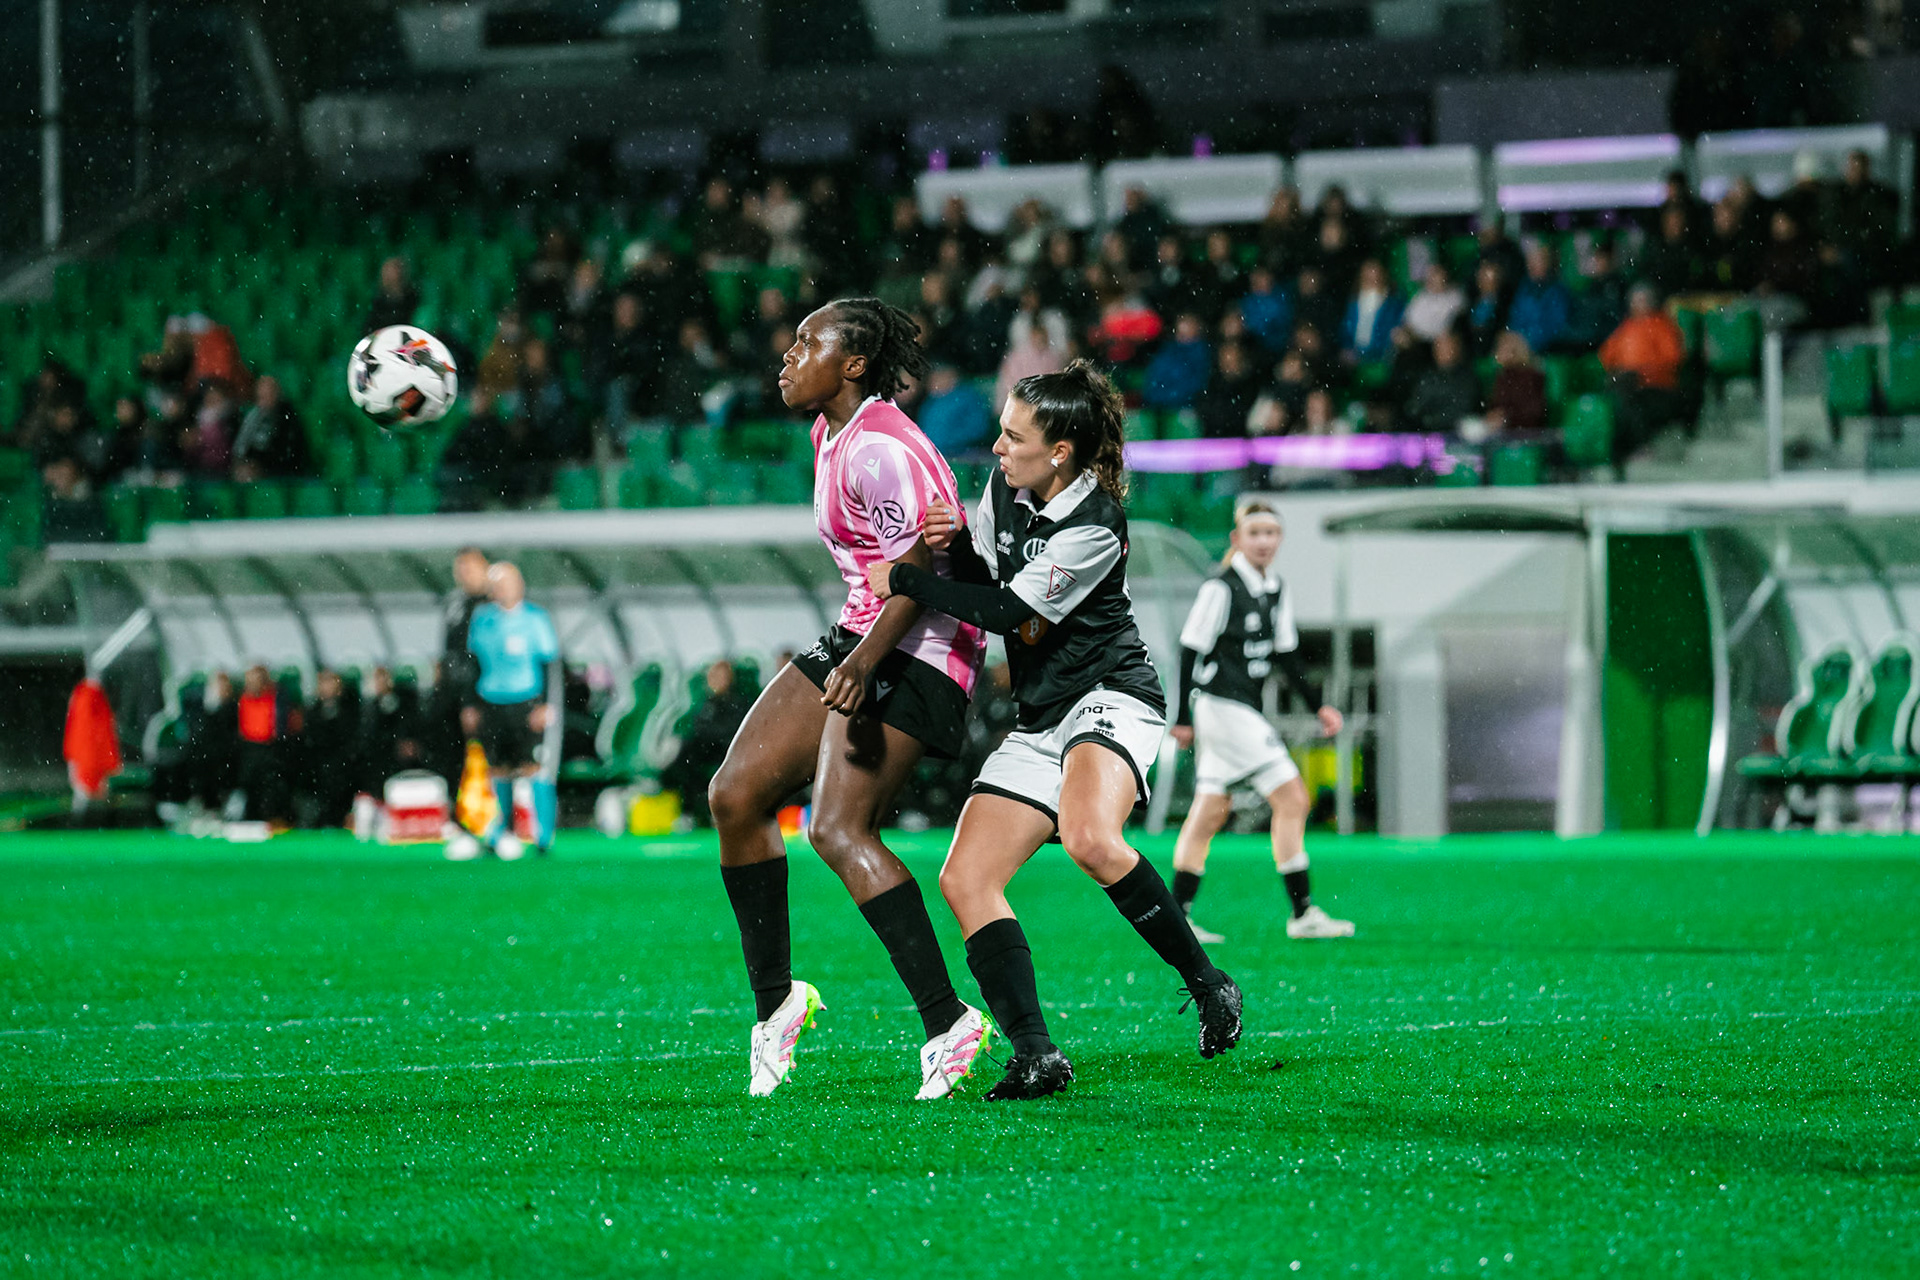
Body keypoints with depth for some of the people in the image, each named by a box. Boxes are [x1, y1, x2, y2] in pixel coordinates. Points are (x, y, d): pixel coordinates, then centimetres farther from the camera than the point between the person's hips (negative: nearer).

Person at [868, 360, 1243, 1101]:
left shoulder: (1094, 526, -18)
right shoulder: (1006, 486, 5)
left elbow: (1010, 611, -18)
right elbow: (981, 582, 16)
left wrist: (904, 581, -12)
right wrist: (952, 544, -6)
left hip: (1109, 700, -8)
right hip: (1039, 723, 8)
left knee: (1089, 840, -37)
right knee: (964, 880, -7)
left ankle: (1207, 985, -20)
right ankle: (1036, 1058, -11)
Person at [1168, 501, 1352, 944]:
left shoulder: (1277, 591, 12)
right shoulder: (1220, 589, -12)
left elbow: (1286, 654, 19)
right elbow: (1191, 650, -10)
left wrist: (1318, 704, 12)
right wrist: (1183, 717, -10)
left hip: (1245, 712, 9)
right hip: (1221, 705, -9)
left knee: (1211, 810, 9)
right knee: (1292, 798, -10)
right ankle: (1303, 914, -7)